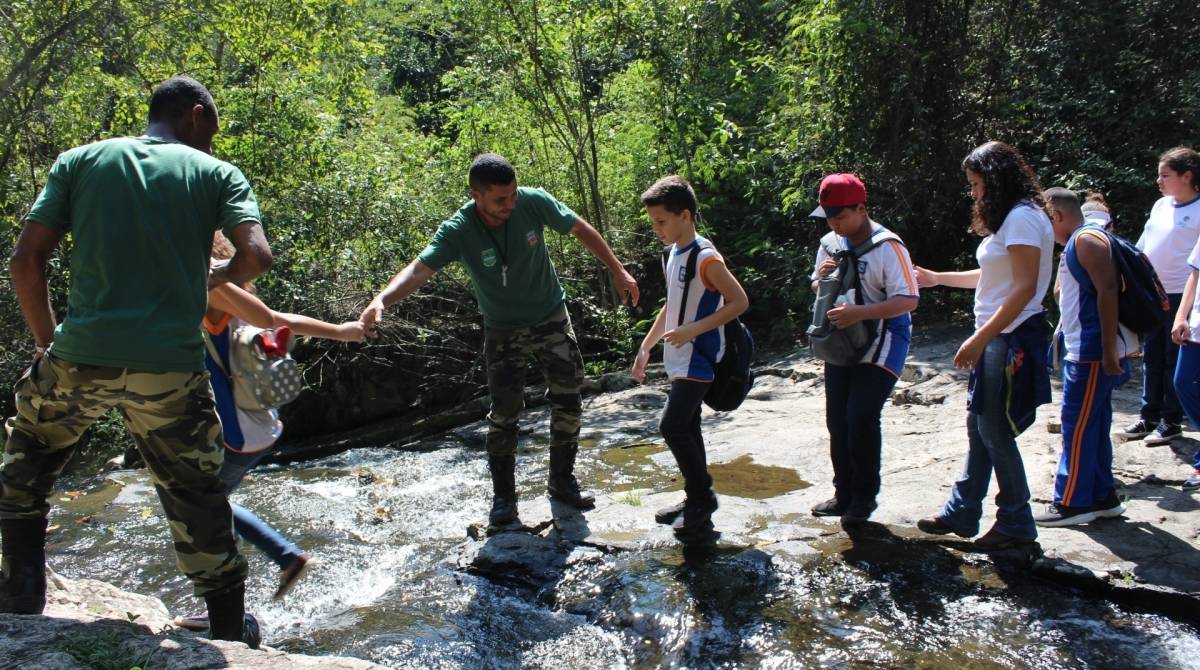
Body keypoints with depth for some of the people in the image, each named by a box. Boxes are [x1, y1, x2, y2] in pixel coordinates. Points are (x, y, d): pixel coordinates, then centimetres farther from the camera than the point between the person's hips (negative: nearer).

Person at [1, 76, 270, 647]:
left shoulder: (80, 161, 10)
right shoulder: (217, 173, 6)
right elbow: (256, 255, -10)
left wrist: (47, 341, 16)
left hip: (79, 357, 2)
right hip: (169, 367, -1)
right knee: (196, 498, 13)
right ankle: (231, 629, 23)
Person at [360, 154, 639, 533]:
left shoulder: (534, 202, -20)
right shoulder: (458, 231, -25)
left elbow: (581, 230, -6)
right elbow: (420, 269, -37)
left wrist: (618, 271, -2)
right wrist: (382, 299, -56)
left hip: (552, 319, 2)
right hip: (503, 331, -2)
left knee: (568, 402, 6)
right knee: (504, 414, -1)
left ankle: (562, 481, 25)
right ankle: (503, 497, 15)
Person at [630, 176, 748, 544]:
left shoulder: (705, 258, -17)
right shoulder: (672, 254, 10)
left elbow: (739, 301, -19)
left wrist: (693, 330, -25)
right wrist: (646, 346, 18)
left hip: (698, 359, -9)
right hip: (679, 359, 9)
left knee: (672, 426, -13)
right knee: (686, 427, 13)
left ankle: (702, 497, 2)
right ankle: (696, 500, 23)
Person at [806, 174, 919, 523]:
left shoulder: (888, 247, -17)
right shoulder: (830, 244, 5)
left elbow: (909, 300, -21)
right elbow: (817, 290, 17)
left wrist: (860, 312, -31)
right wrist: (820, 276, -7)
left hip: (880, 346, -7)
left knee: (861, 418, -13)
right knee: (837, 421, 9)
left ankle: (864, 496, 6)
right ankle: (844, 494, 23)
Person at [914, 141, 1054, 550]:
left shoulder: (1022, 218, -15)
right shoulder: (1009, 219, 16)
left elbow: (1025, 287, -22)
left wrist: (979, 339, -24)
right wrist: (937, 278, 28)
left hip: (1012, 341, -10)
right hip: (997, 340, 10)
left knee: (996, 432, -1)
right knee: (979, 429, 14)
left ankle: (1016, 524, 13)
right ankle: (961, 514, 23)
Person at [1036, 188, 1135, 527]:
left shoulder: (1087, 239, -13)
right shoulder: (1078, 242, 19)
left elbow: (1107, 292, -21)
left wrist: (1109, 353, -25)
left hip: (1093, 352, -10)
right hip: (1085, 350, 10)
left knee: (1077, 426, -5)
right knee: (1093, 425, 14)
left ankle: (1072, 503, 2)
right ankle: (1102, 497, 22)